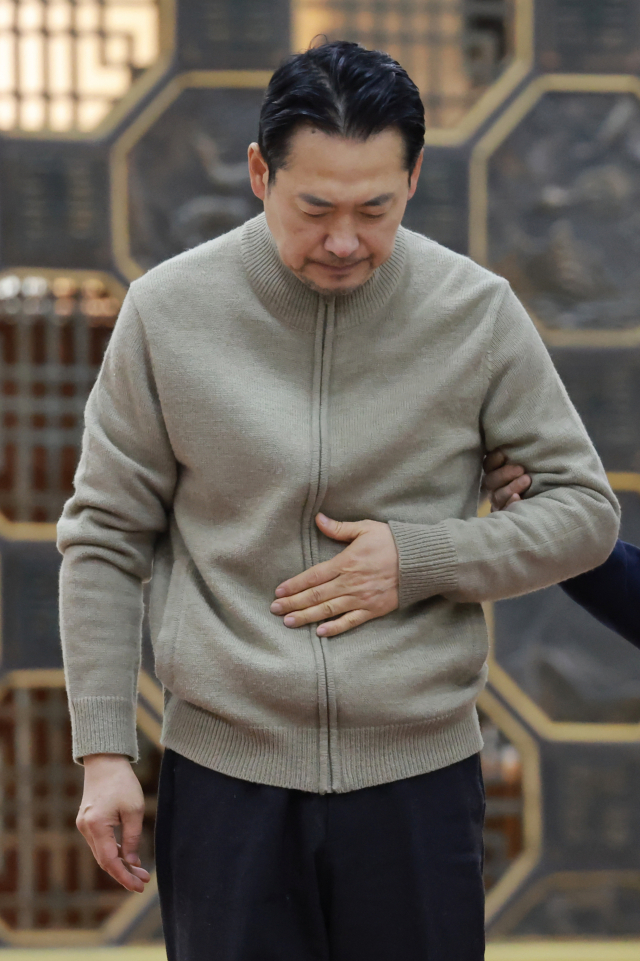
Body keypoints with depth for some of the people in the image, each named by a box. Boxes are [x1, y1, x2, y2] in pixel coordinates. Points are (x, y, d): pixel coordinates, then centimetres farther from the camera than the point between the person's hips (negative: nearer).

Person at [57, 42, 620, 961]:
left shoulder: (476, 313, -2)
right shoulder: (168, 312, -2)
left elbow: (585, 511, 5)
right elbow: (104, 541, 3)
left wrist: (419, 560, -10)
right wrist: (103, 753, -1)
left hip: (419, 778, 0)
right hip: (223, 773, 0)